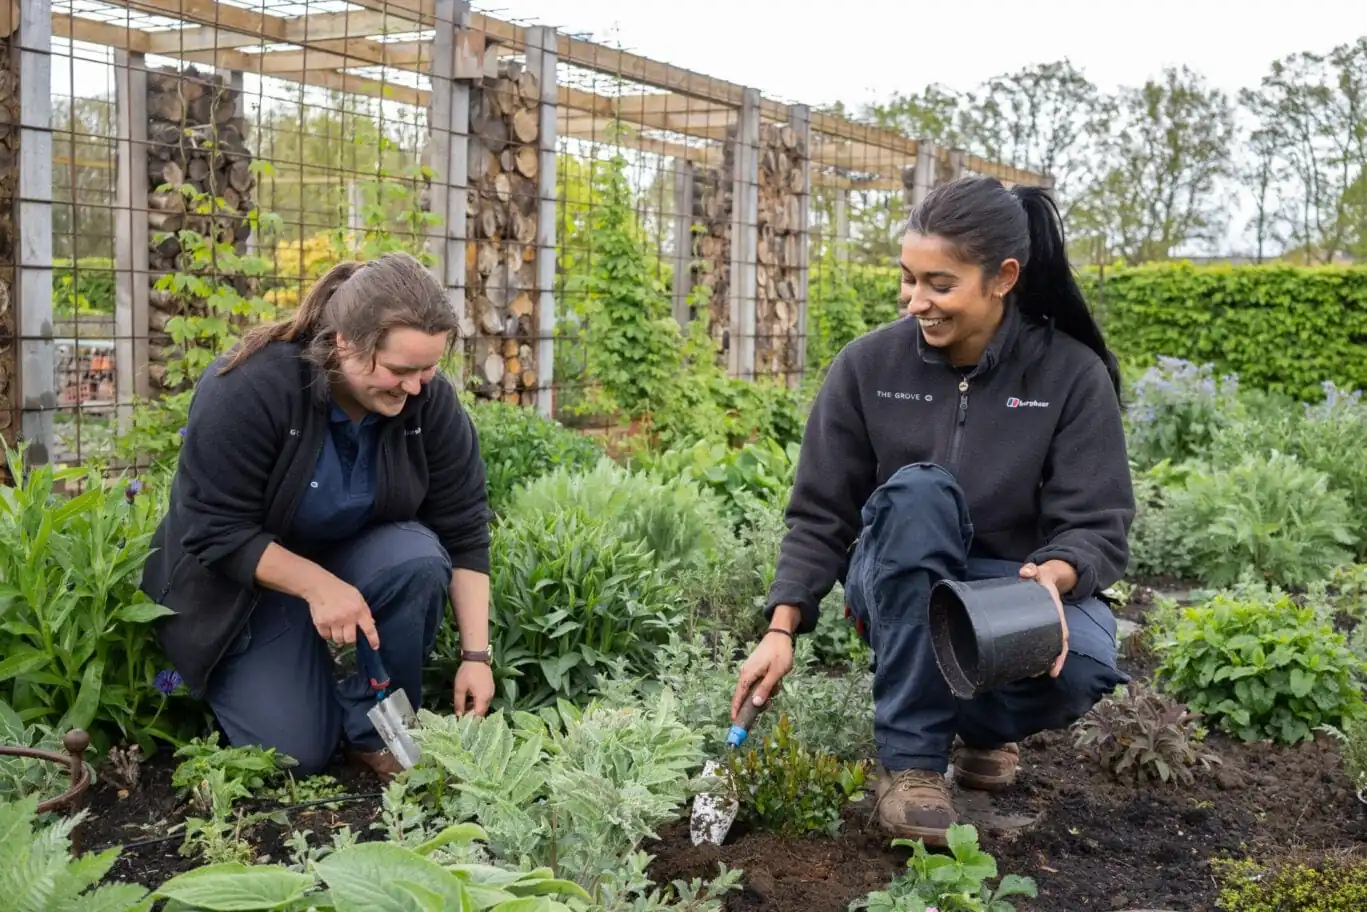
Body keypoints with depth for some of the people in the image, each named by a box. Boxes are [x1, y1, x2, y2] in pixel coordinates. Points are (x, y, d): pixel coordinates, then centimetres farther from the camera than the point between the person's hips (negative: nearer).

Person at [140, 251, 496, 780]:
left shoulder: (430, 400, -18)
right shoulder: (246, 389, -29)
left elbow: (464, 531, -13)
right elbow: (217, 531, -25)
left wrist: (476, 653, -18)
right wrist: (318, 586, -32)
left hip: (355, 557, 4)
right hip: (246, 577, -3)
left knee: (421, 559, -30)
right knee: (296, 753, -15)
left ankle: (372, 732, -11)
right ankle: (229, 674, 17)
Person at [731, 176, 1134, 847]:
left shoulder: (1072, 373, -10)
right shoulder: (867, 365, -8)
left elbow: (1099, 527, -12)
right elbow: (821, 515, -4)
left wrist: (1054, 576, -35)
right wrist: (782, 628, -16)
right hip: (902, 590, 0)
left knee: (1084, 665, -35)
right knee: (918, 489, -34)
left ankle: (983, 727, 4)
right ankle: (909, 757, -25)